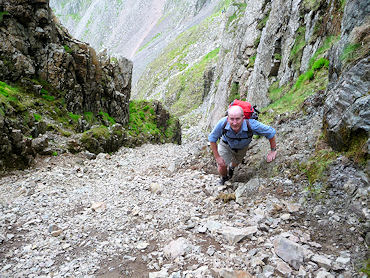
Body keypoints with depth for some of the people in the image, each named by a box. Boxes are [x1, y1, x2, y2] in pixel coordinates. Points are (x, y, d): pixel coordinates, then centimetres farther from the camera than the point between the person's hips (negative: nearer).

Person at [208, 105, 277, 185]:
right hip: (226, 145, -1)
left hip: (242, 147, 1)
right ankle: (224, 178, 30)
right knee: (221, 167, -9)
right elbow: (212, 138, -23)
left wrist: (273, 150, -18)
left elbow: (271, 132, -27)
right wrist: (217, 157, -21)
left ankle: (231, 167, 65)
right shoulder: (222, 123, -41)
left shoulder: (251, 125, -44)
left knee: (236, 163, 25)